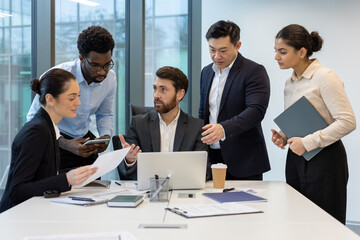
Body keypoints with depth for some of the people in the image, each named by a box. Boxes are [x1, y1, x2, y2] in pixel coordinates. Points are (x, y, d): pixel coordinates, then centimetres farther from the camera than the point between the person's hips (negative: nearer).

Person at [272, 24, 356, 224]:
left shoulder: (325, 78, -13)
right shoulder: (290, 83, 12)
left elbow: (347, 122, -18)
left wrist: (307, 142, -20)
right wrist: (283, 136, 3)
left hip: (324, 160, -8)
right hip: (296, 160, 8)